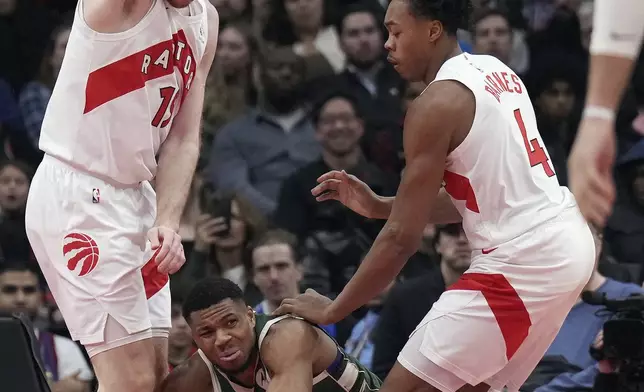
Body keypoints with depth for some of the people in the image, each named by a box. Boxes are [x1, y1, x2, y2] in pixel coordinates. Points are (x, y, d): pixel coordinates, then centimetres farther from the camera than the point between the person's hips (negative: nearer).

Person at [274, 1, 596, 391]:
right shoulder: (496, 72, 14)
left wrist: (332, 310, -3)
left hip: (520, 261, -10)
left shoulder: (437, 103, -12)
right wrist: (378, 205, 18)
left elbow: (403, 237, -12)